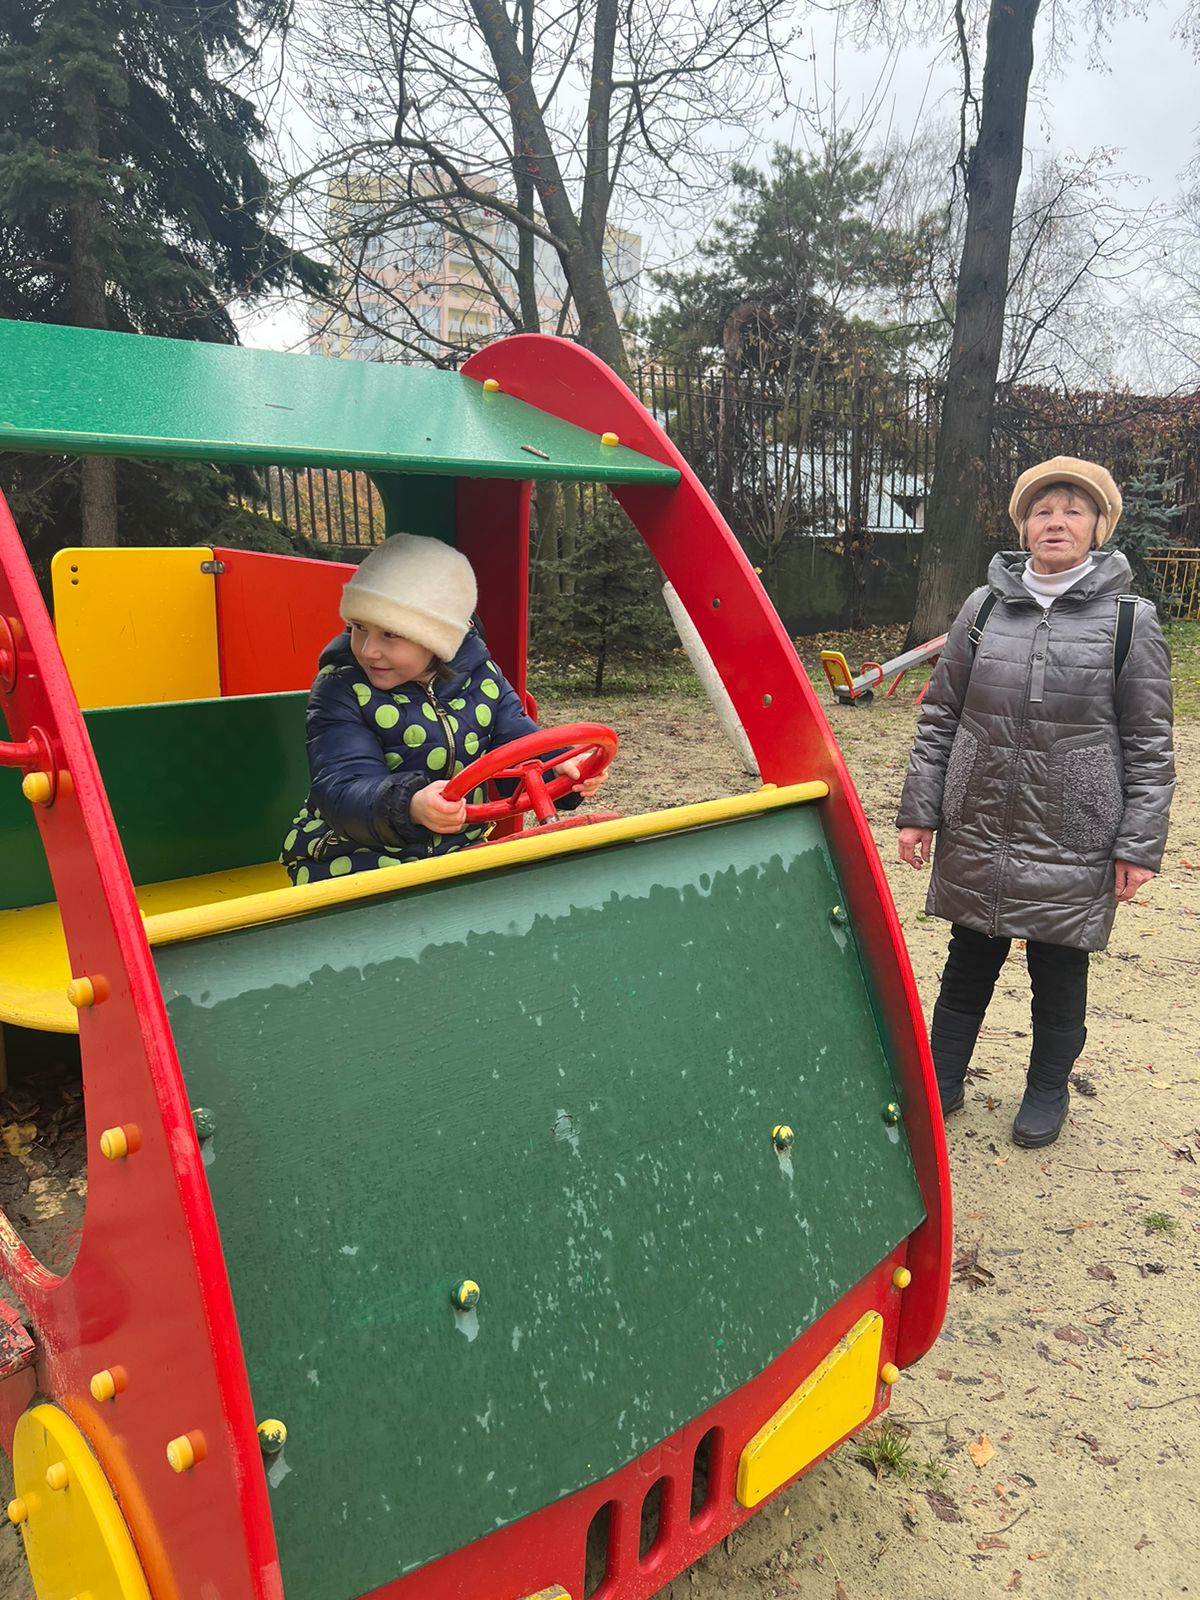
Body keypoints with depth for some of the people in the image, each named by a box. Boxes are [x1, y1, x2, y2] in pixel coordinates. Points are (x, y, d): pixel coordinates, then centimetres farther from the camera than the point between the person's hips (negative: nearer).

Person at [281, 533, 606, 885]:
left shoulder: (480, 676, 0)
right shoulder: (340, 689, -12)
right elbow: (342, 789, -25)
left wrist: (561, 769, -21)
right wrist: (411, 806, -46)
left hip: (458, 853, 5)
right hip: (351, 864, -4)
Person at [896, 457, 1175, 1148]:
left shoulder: (1131, 619, -3)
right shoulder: (983, 608, 3)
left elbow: (1150, 745, -1)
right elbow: (941, 716, 7)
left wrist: (1140, 845, -4)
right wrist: (920, 809, 4)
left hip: (1074, 846, -2)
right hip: (977, 837, 2)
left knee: (1060, 974, 12)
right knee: (968, 966, 14)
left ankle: (1048, 1091, 34)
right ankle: (941, 1082, 32)